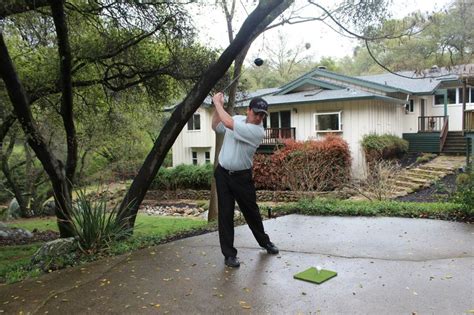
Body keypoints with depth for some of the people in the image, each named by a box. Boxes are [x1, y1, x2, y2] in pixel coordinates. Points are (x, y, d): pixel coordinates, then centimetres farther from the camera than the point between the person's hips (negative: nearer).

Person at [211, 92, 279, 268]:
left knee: (251, 211, 13)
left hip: (242, 176, -3)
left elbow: (228, 123, -27)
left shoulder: (258, 131, -18)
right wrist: (218, 107, -2)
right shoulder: (238, 118, 0)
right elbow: (216, 127, 13)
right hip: (223, 174, 3)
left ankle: (264, 241, 38)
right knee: (225, 214, -1)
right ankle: (229, 254, 8)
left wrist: (217, 102, -15)